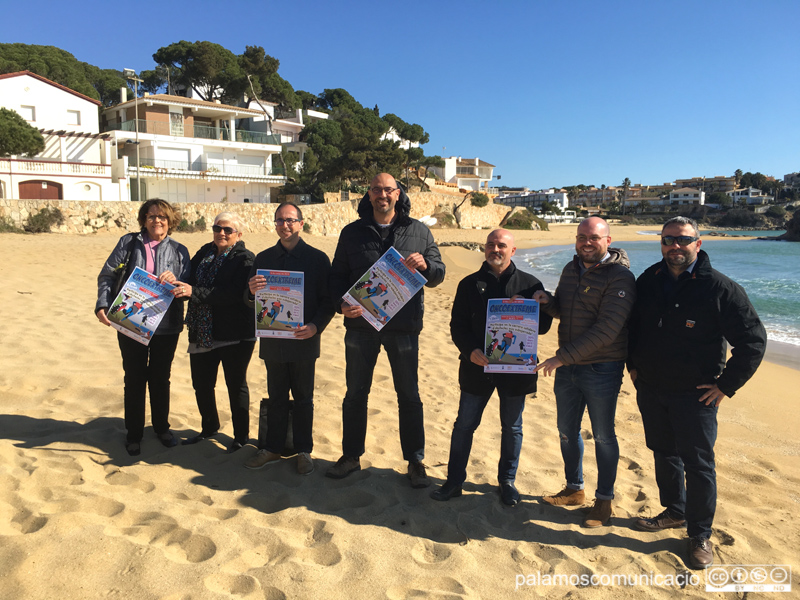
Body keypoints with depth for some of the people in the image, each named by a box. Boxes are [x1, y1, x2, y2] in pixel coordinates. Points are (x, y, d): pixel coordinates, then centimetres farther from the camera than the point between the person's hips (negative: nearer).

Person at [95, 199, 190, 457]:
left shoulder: (179, 251, 3)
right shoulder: (128, 243, 2)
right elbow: (106, 275, 1)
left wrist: (175, 281, -21)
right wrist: (102, 305, -12)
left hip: (166, 326, 1)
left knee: (160, 378, 12)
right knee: (134, 379, 8)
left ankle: (161, 427, 31)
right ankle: (134, 434, 22)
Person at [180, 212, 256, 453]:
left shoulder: (245, 259, -10)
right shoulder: (204, 252, 11)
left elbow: (233, 294, -23)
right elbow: (190, 278, 13)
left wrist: (195, 292, -28)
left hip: (233, 334, -6)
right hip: (202, 334, 6)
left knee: (236, 385, 8)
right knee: (201, 385, 15)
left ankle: (241, 436, 24)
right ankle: (209, 428, 38)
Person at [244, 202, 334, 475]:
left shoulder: (318, 258, 0)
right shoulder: (263, 258, 8)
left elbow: (328, 300, -3)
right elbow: (251, 303, 8)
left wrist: (316, 326, -18)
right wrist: (252, 292, -16)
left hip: (304, 340, -2)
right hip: (273, 340, 3)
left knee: (303, 398, 8)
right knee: (276, 398, 13)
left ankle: (304, 451, 20)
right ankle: (272, 448, 25)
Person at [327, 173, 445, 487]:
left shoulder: (418, 231, 4)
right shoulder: (352, 232, 5)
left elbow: (439, 274, 6)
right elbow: (338, 275, 6)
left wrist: (425, 265, -17)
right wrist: (341, 303, -14)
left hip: (403, 326, -1)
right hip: (361, 324, 1)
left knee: (409, 395, 8)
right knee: (355, 394, 11)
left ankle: (415, 461, 22)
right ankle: (351, 456, 28)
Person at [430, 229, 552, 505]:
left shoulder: (530, 284, 3)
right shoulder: (470, 284, 5)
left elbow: (544, 325, 0)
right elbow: (457, 325, 2)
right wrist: (470, 350, -15)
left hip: (515, 368, 0)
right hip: (477, 366, 0)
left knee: (512, 427, 13)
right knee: (464, 424, 6)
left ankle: (507, 481, 30)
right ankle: (454, 481, 20)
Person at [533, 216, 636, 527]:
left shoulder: (620, 277, -17)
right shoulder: (571, 269, 7)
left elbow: (605, 330, -24)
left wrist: (562, 357, -25)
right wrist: (547, 301, -3)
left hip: (602, 369, -7)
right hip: (567, 366, 7)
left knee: (603, 435, 7)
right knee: (567, 430, 17)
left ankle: (604, 500, 25)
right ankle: (574, 489, 36)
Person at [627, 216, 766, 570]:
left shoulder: (721, 288, -12)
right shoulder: (648, 282, 3)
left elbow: (753, 340, -10)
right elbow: (633, 325, 19)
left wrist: (726, 385, -11)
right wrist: (633, 365, 12)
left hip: (695, 395, -5)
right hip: (650, 389, 5)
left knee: (698, 465, 2)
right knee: (664, 454, 19)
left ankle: (700, 537, 18)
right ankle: (674, 512, 39)